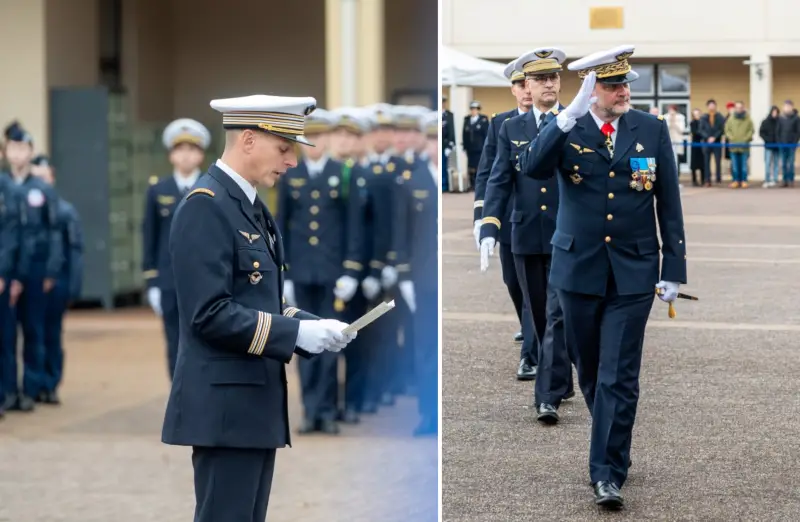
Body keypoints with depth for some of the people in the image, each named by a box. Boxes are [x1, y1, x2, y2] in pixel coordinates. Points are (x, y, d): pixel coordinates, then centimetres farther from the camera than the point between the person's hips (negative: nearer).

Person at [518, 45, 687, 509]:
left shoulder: (652, 130, 0)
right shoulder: (566, 130, -3)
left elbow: (669, 203, 2)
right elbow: (532, 168, -23)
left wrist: (674, 269, -1)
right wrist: (571, 114, -33)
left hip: (633, 273, -1)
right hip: (579, 269, 1)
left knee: (619, 377, -6)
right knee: (591, 373, 14)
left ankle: (608, 473, -2)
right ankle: (615, 448, 34)